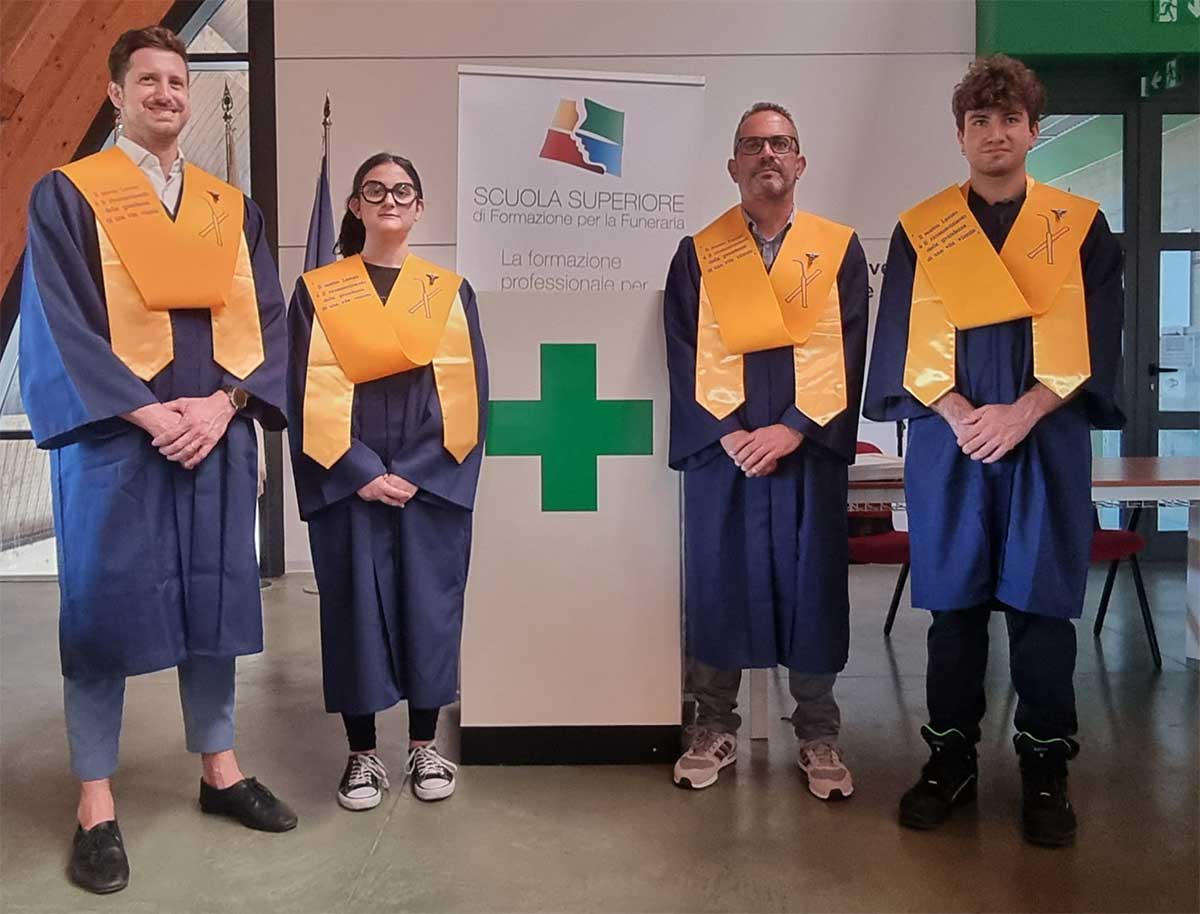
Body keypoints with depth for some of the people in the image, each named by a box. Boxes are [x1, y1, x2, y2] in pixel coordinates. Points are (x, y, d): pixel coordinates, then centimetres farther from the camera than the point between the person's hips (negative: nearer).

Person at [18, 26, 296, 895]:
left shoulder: (234, 207, 13)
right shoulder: (67, 195, 2)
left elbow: (267, 321, 5)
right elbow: (57, 324, -7)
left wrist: (222, 404, -11)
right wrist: (149, 412, -16)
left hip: (217, 434, 4)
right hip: (113, 437, -3)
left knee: (215, 601, 10)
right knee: (103, 609, 2)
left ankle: (220, 769, 25)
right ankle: (96, 801, 15)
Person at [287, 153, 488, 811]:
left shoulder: (451, 292, 7)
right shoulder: (317, 292, 5)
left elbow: (467, 395, 1)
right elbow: (310, 397, -2)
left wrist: (413, 474, -9)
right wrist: (361, 473, -12)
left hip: (432, 482, 1)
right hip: (346, 483, -1)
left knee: (428, 606, 5)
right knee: (354, 609, 4)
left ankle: (424, 745, 21)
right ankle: (362, 753, 19)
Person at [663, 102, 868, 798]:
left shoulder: (840, 249, 7)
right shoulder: (698, 255, 7)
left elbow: (845, 352, -1)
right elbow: (687, 358, 0)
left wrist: (792, 429, -13)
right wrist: (729, 434, -12)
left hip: (809, 450, 0)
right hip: (719, 451, 0)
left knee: (812, 587, 5)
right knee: (716, 585, 5)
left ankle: (819, 736, 20)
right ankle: (716, 728, 21)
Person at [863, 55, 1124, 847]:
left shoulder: (1080, 226, 7)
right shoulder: (920, 230, 7)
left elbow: (1094, 340, 0)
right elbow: (906, 345, 1)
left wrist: (1021, 412, -14)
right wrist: (962, 415, -13)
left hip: (1047, 443, 0)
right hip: (949, 442, 0)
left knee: (1041, 608, 3)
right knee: (955, 605, 5)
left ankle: (1046, 771, 18)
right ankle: (952, 761, 18)